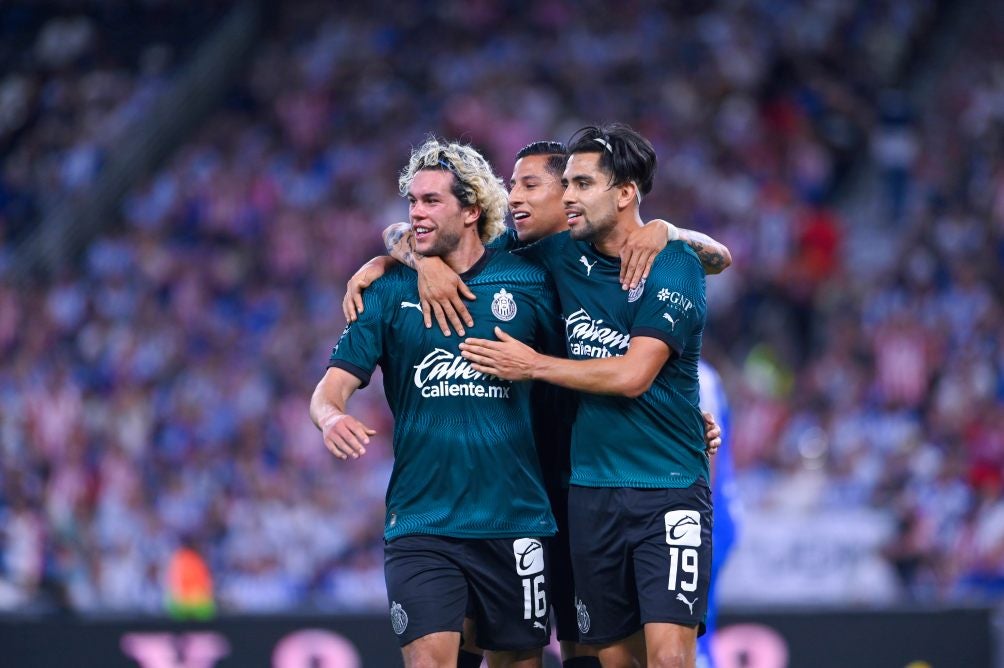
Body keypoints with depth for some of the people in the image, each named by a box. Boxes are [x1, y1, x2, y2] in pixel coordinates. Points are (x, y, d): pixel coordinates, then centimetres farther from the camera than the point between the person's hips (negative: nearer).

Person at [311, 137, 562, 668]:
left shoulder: (528, 282, 2)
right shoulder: (390, 292, 4)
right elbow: (333, 387, 1)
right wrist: (331, 416, -23)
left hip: (514, 519, 1)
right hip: (421, 521, -1)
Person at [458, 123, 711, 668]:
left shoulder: (674, 265, -8)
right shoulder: (564, 255, 7)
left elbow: (632, 375, -17)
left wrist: (532, 366, -9)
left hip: (668, 489, -5)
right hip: (591, 491, 5)